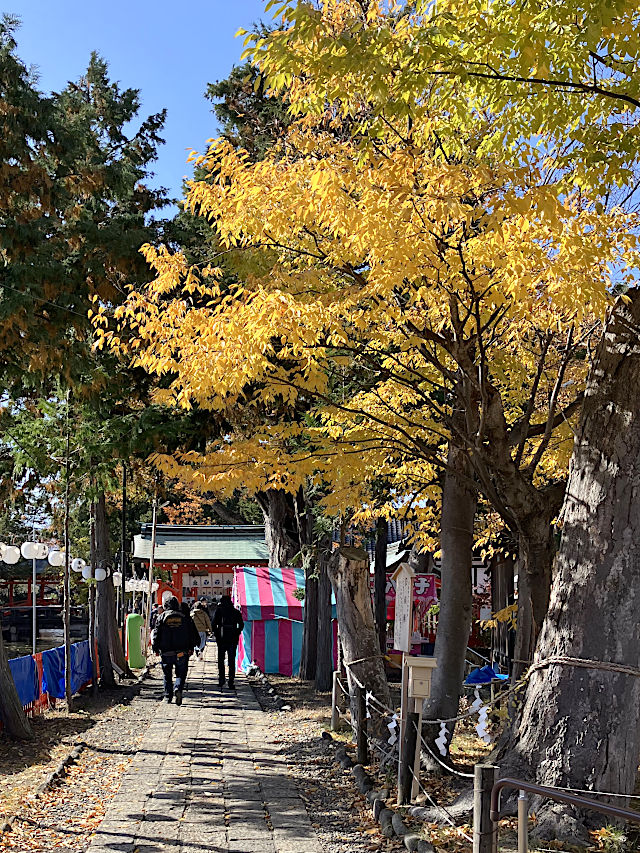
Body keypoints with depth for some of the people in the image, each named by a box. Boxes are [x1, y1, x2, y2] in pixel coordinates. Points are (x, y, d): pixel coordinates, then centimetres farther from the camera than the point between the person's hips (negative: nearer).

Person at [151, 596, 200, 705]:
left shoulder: (162, 617, 1)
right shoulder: (185, 617, 3)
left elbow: (156, 634, -1)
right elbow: (194, 635, 5)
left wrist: (156, 649, 8)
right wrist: (191, 647, 15)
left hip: (166, 652, 0)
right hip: (182, 653, 0)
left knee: (167, 675, 14)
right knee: (181, 673, 7)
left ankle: (168, 695, 13)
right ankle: (178, 689, -18)